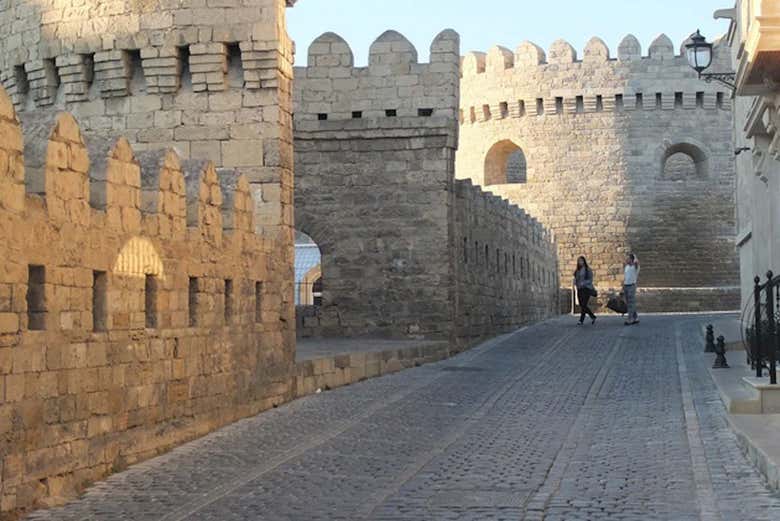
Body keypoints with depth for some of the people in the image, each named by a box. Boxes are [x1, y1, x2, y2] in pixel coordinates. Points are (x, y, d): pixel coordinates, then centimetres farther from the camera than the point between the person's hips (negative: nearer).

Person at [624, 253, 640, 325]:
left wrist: (635, 256, -11)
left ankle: (630, 319, -8)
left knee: (631, 304, -7)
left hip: (632, 286, -7)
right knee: (629, 304, 9)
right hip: (626, 286, 7)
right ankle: (635, 318, 16)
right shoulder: (626, 267, 12)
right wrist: (623, 287, 14)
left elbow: (637, 261, -32)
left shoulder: (635, 266, -8)